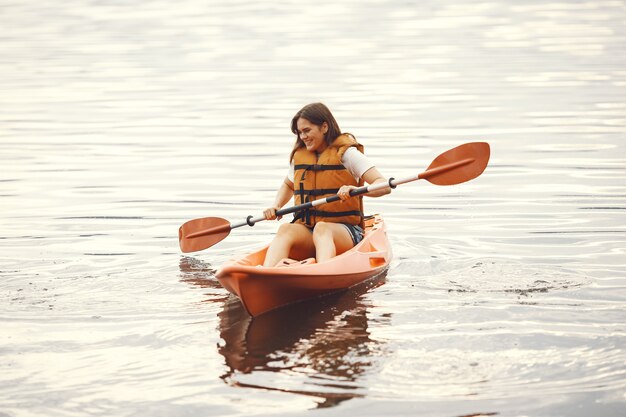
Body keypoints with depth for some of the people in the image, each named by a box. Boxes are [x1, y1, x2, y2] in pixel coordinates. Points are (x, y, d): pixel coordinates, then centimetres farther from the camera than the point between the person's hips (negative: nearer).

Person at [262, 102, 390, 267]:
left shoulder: (346, 153, -1)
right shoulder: (299, 155, 15)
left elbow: (384, 186, -11)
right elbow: (288, 185, 35)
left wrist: (355, 190, -31)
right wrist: (276, 207, 14)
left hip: (344, 232, -3)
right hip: (306, 231, 4)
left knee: (322, 229, -38)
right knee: (286, 229, -30)